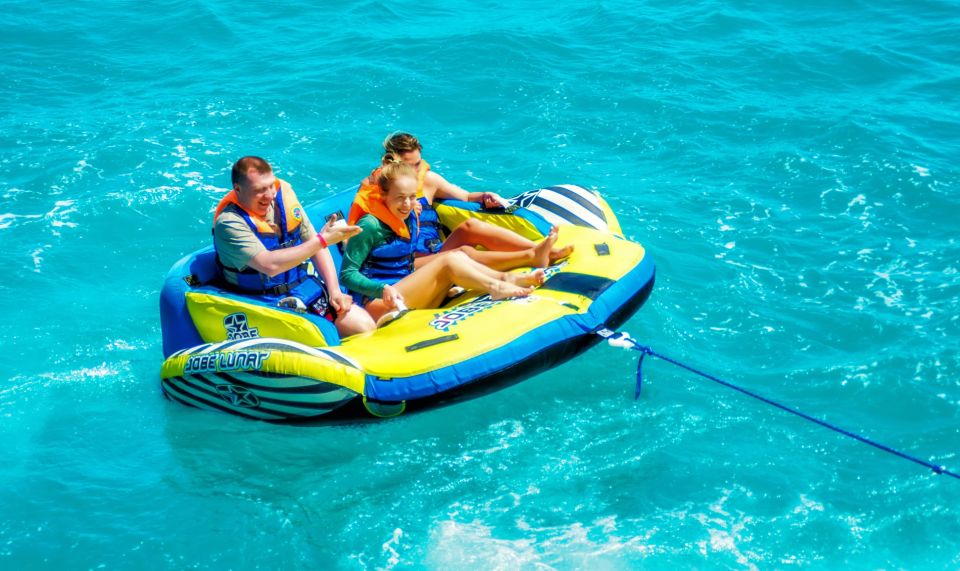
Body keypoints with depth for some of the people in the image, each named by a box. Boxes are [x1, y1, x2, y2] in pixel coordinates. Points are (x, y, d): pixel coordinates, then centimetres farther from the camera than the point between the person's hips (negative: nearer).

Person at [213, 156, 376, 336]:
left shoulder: (282, 191, -1)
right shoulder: (230, 223, -20)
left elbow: (311, 242, 5)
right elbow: (270, 266, -31)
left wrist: (335, 290, -4)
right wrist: (322, 240, -30)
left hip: (303, 286, 6)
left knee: (366, 326, -5)